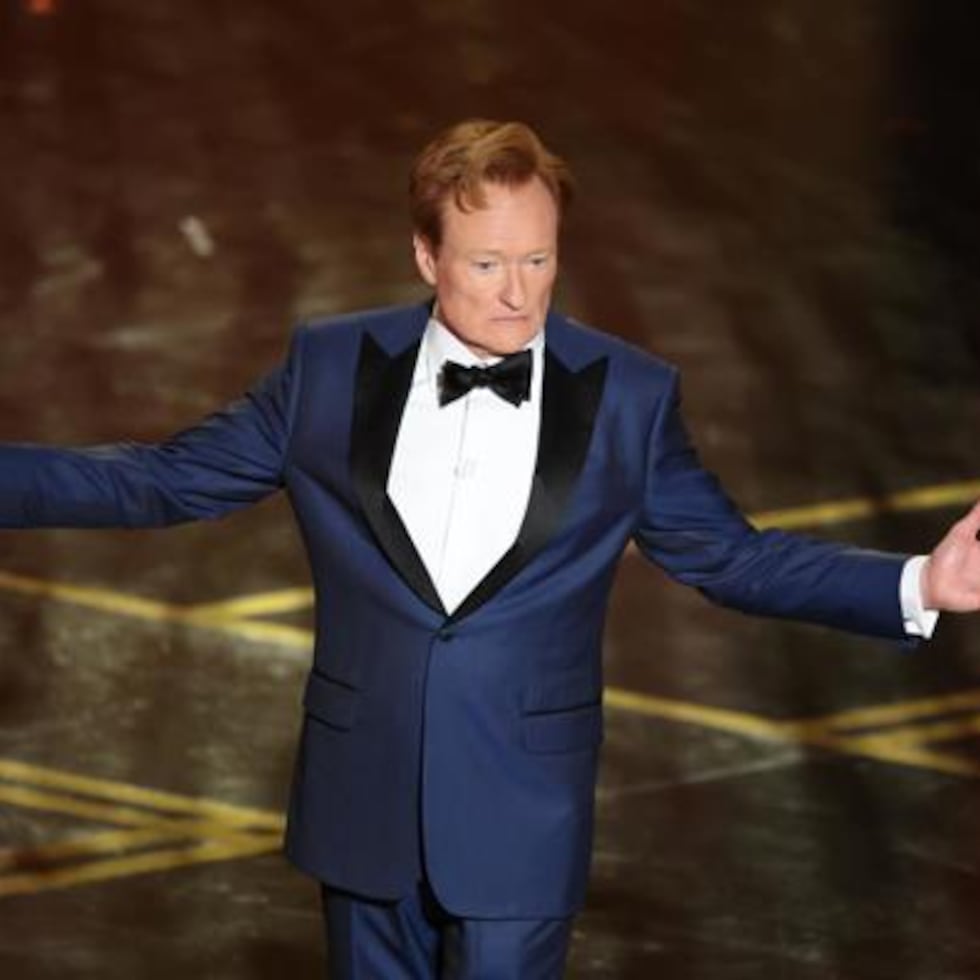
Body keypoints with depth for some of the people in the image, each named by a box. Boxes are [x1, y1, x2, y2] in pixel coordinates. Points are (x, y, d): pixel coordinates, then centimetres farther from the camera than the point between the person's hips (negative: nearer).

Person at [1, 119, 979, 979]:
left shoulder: (628, 395, -4)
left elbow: (732, 555, 2)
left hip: (521, 811, -2)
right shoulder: (331, 367, -3)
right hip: (366, 800, 2)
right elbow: (168, 477, 4)